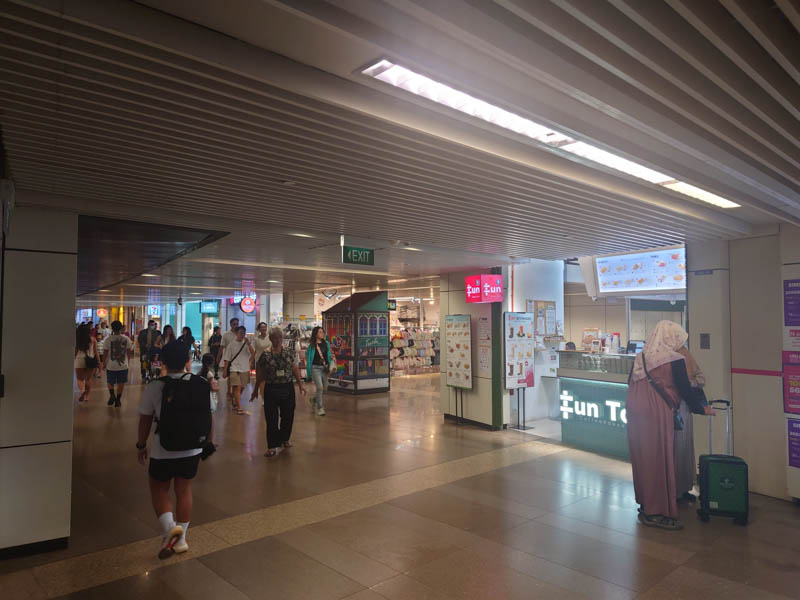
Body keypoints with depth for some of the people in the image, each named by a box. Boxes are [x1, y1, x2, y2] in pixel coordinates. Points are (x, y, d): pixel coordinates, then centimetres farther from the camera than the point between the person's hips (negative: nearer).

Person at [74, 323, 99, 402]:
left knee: (80, 379, 7)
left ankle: (82, 391, -20)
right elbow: (95, 351, 1)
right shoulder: (93, 339, 0)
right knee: (88, 379, 13)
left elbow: (75, 351, 3)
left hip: (79, 359, -1)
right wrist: (98, 361, 7)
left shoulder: (77, 340, -1)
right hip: (91, 360, 1)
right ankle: (86, 395, 17)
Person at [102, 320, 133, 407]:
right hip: (123, 365, 1)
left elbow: (105, 353, -6)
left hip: (111, 366, -1)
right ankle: (118, 400, 14)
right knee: (120, 383, 11)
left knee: (110, 382, 17)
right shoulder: (126, 339, -5)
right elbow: (129, 352, 0)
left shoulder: (108, 339, -9)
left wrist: (104, 363, 7)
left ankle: (112, 394, -4)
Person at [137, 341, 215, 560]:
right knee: (184, 490, 18)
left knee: (159, 489, 18)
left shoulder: (155, 387, -14)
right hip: (193, 450, 3)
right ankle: (181, 539, 26)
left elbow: (145, 420, -7)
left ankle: (169, 527, -5)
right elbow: (210, 416, 1)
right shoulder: (202, 384, -6)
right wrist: (209, 441, 14)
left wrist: (141, 445, 8)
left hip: (163, 451, -3)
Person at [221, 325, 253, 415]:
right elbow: (227, 359, 3)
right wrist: (225, 371, 0)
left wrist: (248, 344, -16)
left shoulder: (247, 344, 8)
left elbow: (252, 354, -7)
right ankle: (239, 408, -16)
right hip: (234, 369, -3)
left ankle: (235, 404, 29)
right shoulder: (231, 345, 2)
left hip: (245, 369, 4)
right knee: (237, 388, -13)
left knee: (241, 388, 10)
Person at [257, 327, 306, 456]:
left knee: (288, 416, 13)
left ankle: (284, 439, 35)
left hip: (288, 388, 3)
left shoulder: (290, 353, 2)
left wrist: (301, 385, 7)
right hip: (271, 389, -2)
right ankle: (273, 445, 9)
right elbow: (261, 374, 2)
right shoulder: (265, 355, -5)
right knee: (271, 419, 0)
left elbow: (295, 369, 8)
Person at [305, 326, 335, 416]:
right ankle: (319, 408, 0)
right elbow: (308, 359, -1)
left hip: (324, 368, 6)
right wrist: (309, 374, -2)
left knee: (325, 388, 11)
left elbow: (329, 355, 20)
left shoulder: (326, 343, 8)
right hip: (315, 368, -5)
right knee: (320, 387, -13)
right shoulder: (312, 346, -5)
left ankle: (314, 399, 39)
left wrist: (332, 358, -5)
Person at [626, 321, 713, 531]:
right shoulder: (675, 360, -8)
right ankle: (659, 513, 9)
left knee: (642, 459, 15)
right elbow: (685, 390, -4)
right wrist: (702, 409, 11)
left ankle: (645, 505, 27)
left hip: (635, 413, 7)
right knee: (660, 461, 2)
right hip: (658, 414, -7)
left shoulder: (640, 357, 10)